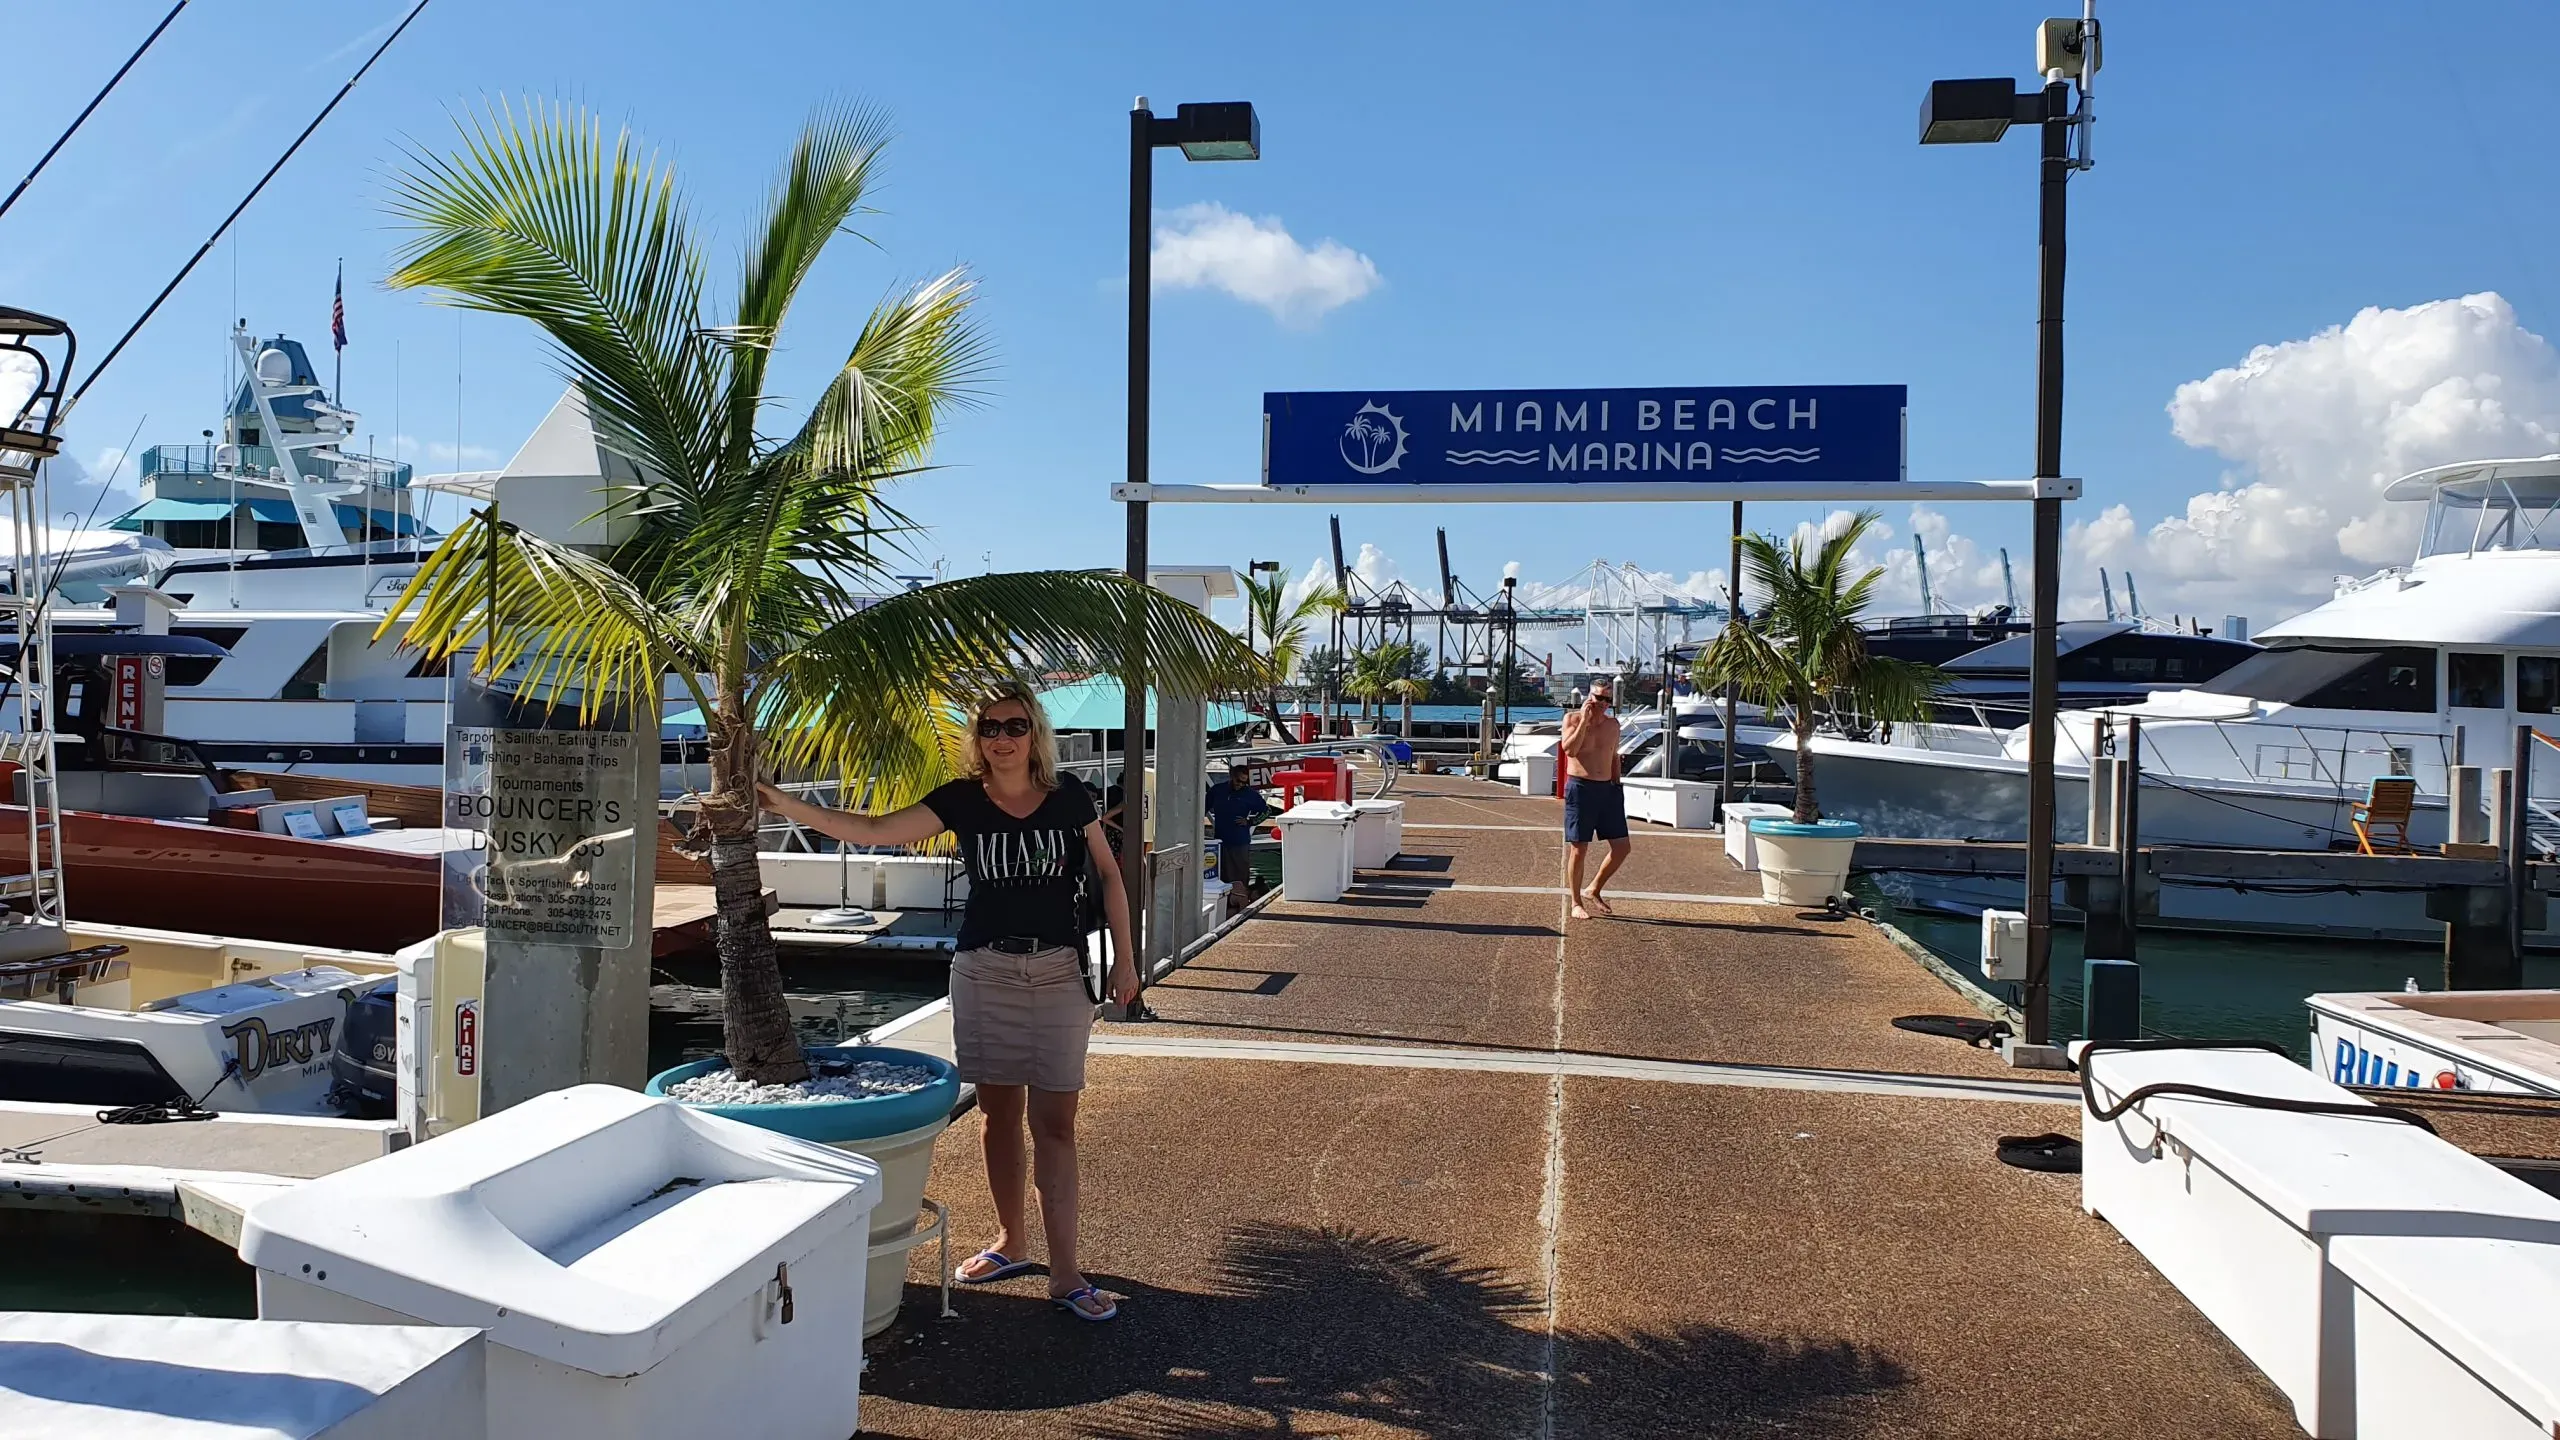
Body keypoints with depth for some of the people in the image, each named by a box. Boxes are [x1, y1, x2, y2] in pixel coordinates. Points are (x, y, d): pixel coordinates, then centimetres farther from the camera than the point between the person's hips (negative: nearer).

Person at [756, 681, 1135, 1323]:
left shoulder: (1068, 799, -2)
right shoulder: (962, 800, -2)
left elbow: (1107, 873, 6)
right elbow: (872, 831, -7)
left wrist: (1123, 958, 3)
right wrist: (785, 804, -14)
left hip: (1058, 973, -1)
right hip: (984, 971, 2)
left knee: (1053, 1122, -2)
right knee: (998, 1112, 10)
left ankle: (1065, 1273, 2)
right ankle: (1011, 1241, 29)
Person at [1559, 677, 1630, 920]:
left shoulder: (1612, 724, 11)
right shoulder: (1573, 719, -4)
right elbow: (1569, 749, -20)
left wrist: (1617, 784, 16)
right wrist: (1585, 720, -19)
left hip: (1608, 789, 5)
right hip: (1580, 788, -5)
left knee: (1622, 846, 2)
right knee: (1578, 848, -2)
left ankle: (1594, 891, 19)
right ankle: (1577, 903, 9)